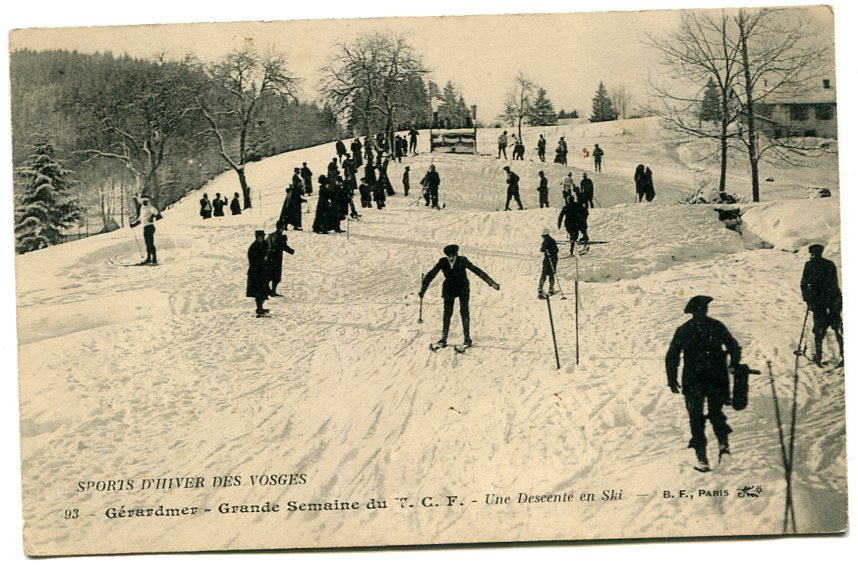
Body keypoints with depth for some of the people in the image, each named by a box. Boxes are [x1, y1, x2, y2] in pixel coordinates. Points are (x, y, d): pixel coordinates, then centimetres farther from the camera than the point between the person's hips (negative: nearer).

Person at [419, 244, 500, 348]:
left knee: (464, 311, -8)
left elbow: (476, 271, -18)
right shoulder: (443, 262, -15)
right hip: (449, 289, 1)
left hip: (463, 288, -1)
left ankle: (467, 338, -1)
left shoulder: (462, 261, -18)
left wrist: (492, 283, -20)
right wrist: (423, 289, -9)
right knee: (447, 312, -6)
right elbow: (431, 275, -9)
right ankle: (443, 339, -3)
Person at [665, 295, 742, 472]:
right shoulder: (717, 326, 1)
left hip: (692, 382, -1)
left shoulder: (683, 330, 1)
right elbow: (734, 347, 1)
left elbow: (671, 357, 1)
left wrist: (672, 380, 7)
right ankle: (723, 442, -6)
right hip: (717, 379, 1)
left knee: (696, 418, 6)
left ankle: (702, 459, -1)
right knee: (716, 413, 19)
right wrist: (734, 365, 15)